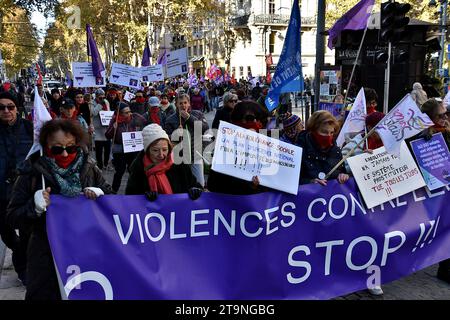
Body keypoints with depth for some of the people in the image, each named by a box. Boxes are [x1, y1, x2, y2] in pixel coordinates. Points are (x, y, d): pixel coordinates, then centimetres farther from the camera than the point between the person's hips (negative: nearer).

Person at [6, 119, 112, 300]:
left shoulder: (89, 168, -4)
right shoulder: (32, 174, -10)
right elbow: (12, 218, -6)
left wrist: (100, 194, -14)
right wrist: (34, 207, -25)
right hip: (47, 255, -2)